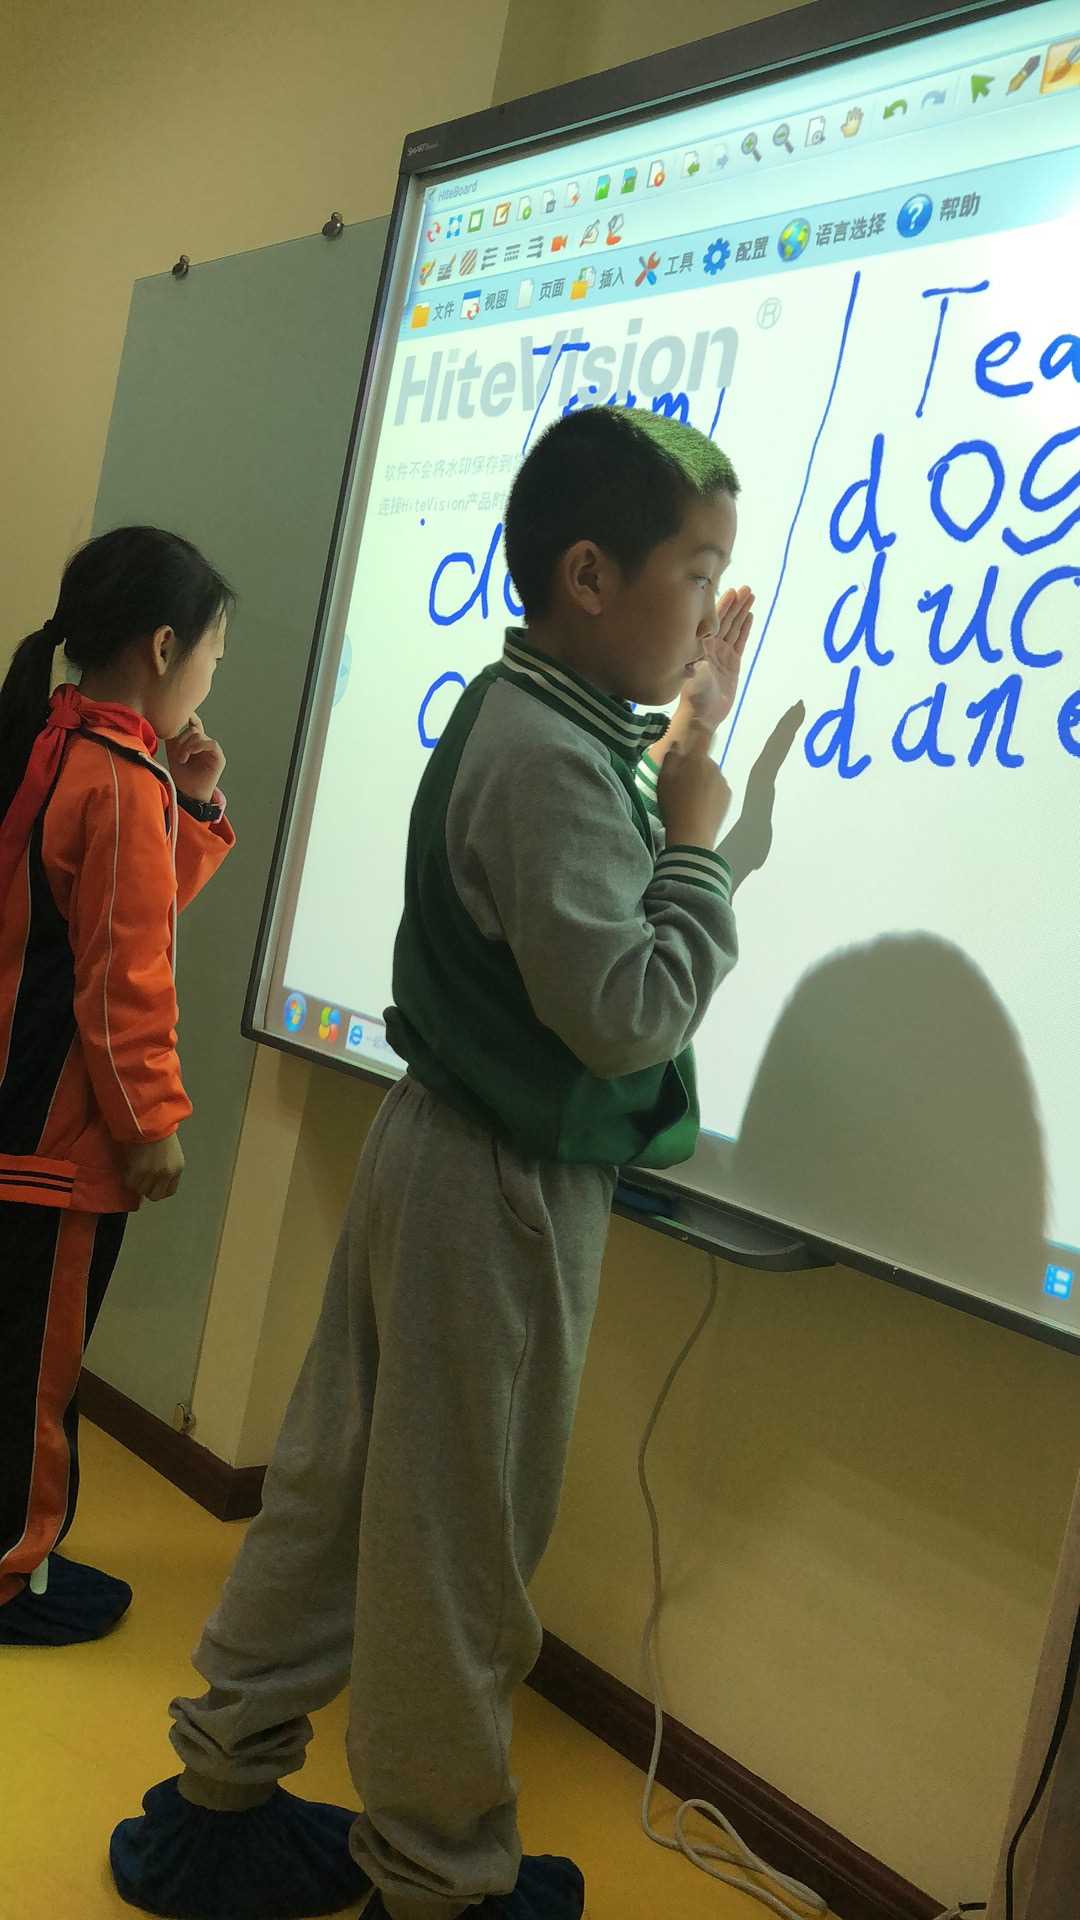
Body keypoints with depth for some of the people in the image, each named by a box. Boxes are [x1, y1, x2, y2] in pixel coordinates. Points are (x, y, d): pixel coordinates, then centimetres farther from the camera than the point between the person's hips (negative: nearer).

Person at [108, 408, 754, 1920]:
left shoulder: (520, 720, 8)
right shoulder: (552, 760, -23)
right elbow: (625, 1015, -25)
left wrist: (681, 748, 13)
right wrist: (695, 827, -14)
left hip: (440, 1153, 10)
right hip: (509, 1191, -9)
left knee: (336, 1486, 18)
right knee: (459, 1551, 8)